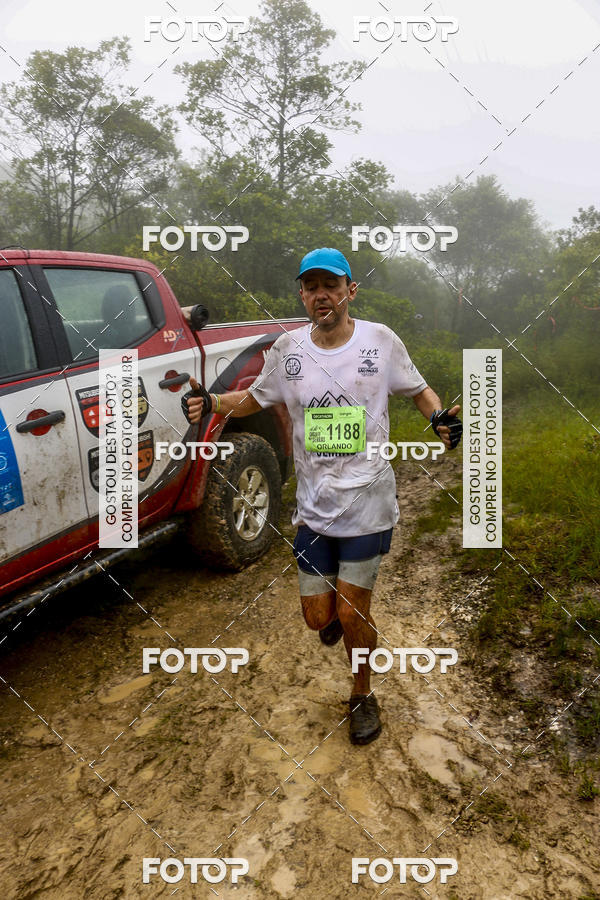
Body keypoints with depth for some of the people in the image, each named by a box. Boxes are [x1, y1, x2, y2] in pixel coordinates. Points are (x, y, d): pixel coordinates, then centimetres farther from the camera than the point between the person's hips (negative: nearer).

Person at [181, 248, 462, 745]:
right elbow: (254, 398, 14)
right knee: (318, 615, 9)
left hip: (368, 503, -2)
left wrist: (440, 416, -14)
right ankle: (333, 605, 49)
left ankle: (363, 695, 33)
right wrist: (210, 402, -5)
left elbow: (419, 390, 8)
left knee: (353, 615, 3)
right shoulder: (289, 348, 1)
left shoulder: (381, 340, -4)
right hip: (313, 505, 3)